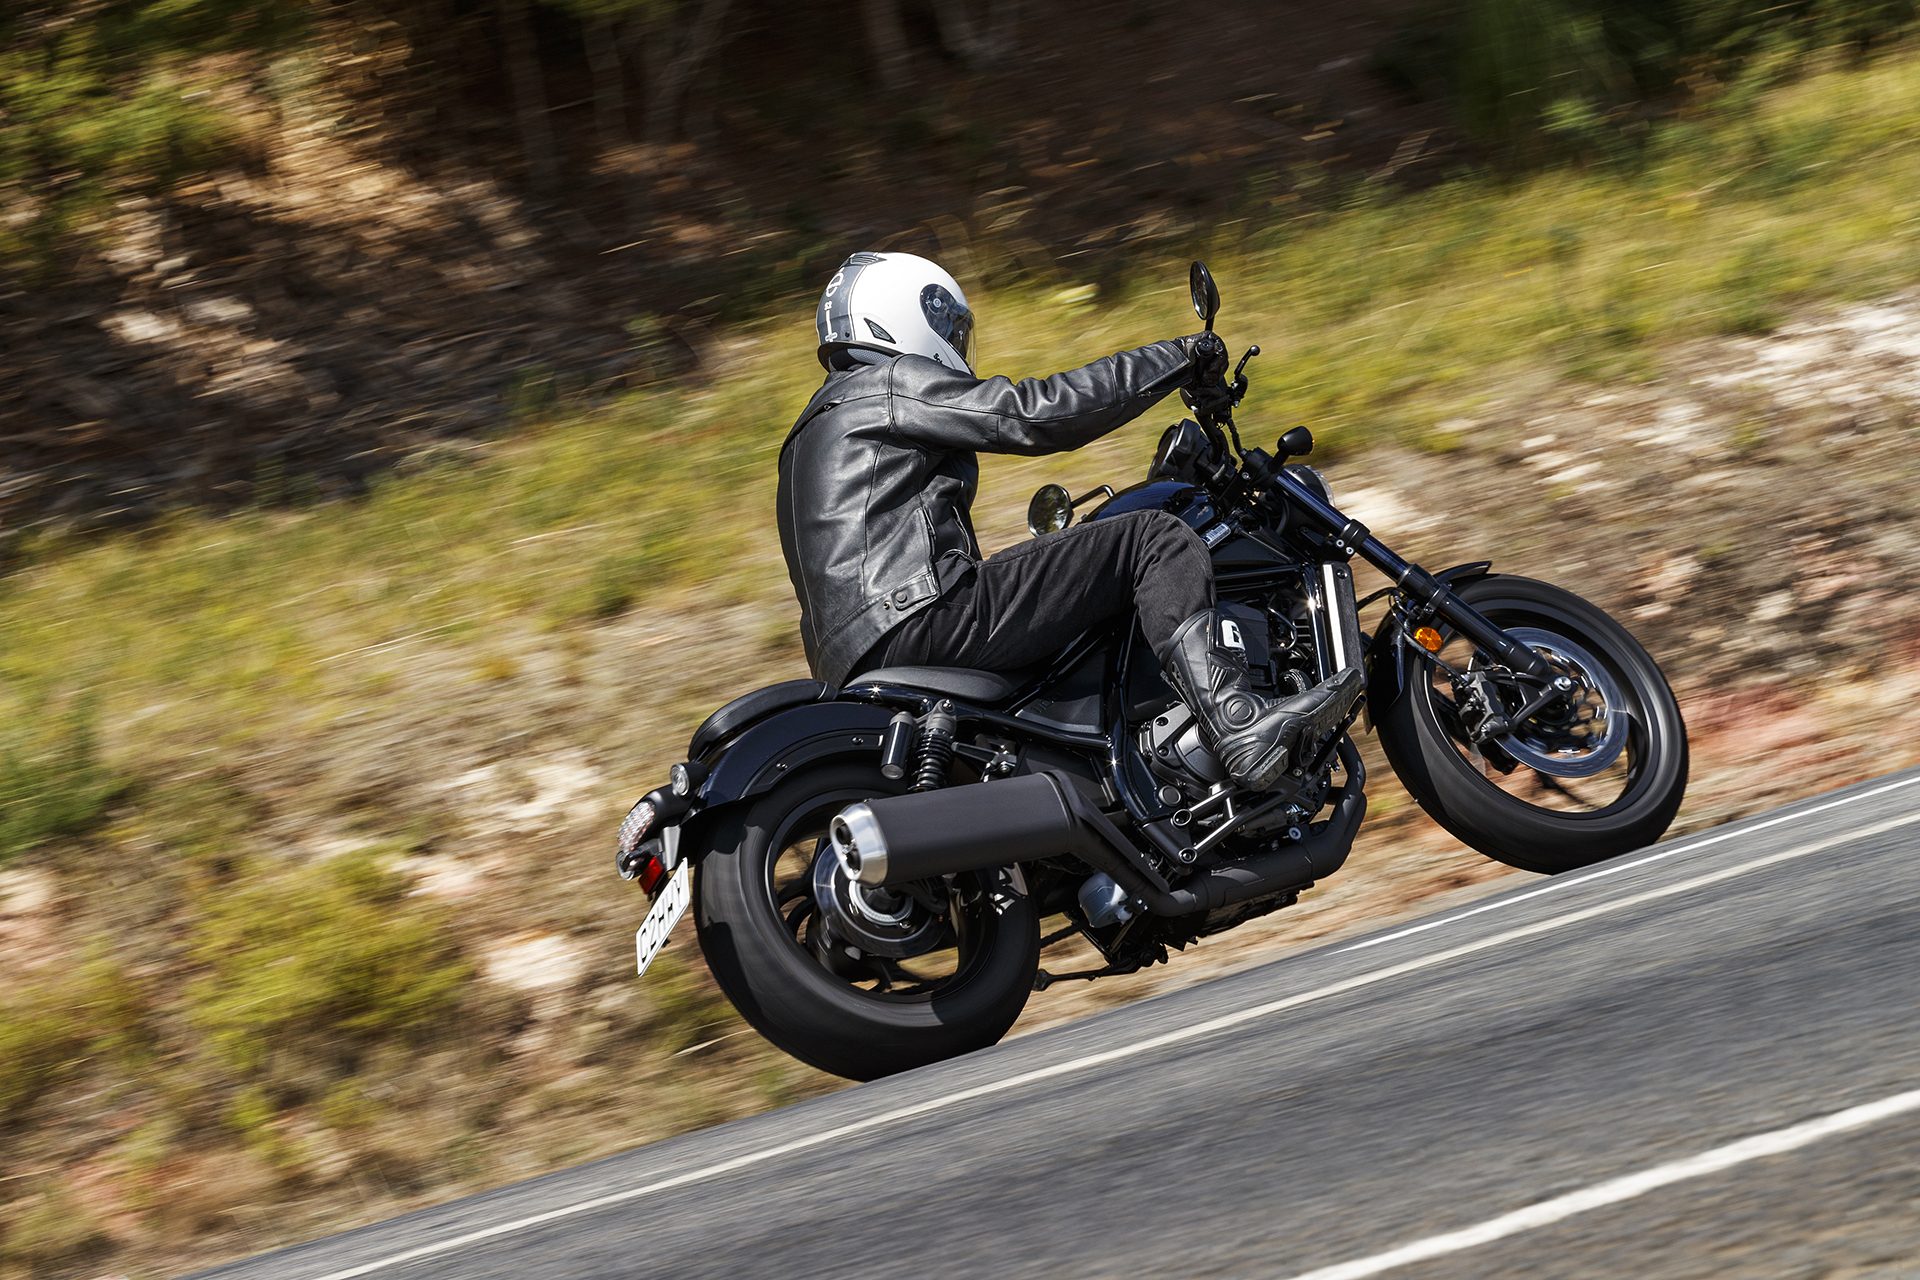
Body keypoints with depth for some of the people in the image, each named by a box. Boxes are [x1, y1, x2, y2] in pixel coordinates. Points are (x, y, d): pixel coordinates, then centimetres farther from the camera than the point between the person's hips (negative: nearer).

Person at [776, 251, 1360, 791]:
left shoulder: (824, 423, 32)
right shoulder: (892, 382, 3)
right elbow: (1030, 413, -8)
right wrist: (1173, 359, -2)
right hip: (922, 617, -10)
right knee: (1155, 540, -10)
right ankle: (1241, 728, -27)